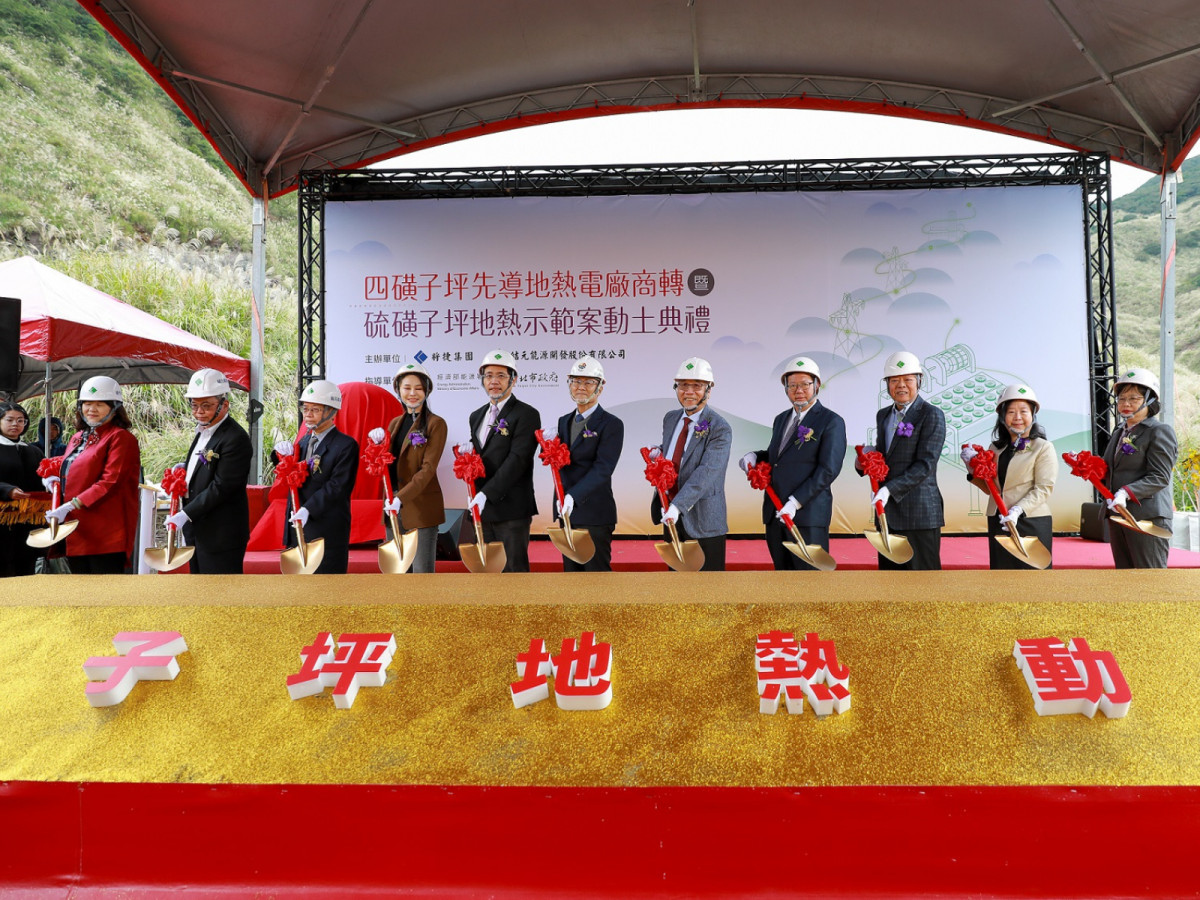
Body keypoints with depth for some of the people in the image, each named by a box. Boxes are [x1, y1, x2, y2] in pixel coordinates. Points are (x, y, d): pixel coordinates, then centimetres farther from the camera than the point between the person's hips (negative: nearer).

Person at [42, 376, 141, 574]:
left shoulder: (120, 437, -6)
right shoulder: (77, 438, 20)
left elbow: (111, 482, -16)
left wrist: (72, 505, -22)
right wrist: (53, 479, 9)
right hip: (75, 533, 8)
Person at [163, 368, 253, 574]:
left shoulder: (235, 438, -18)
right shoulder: (203, 432, 14)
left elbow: (221, 487, -22)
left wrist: (186, 514, -22)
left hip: (221, 536, -10)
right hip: (197, 531, 10)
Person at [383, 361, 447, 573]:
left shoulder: (435, 424, -5)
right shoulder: (395, 423, 14)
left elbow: (428, 468, -14)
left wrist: (401, 498, -23)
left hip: (422, 508, -6)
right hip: (393, 509, 6)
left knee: (422, 570, -4)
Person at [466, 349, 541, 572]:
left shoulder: (526, 415, -6)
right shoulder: (477, 416, 18)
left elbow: (517, 460, -16)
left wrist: (486, 494, -20)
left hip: (511, 509, -7)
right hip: (481, 509, 7)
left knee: (514, 568, -2)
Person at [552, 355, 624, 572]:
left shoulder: (611, 424, -6)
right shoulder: (564, 422, 16)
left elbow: (603, 469, -17)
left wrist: (573, 496, -29)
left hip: (595, 514, -7)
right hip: (565, 513, 7)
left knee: (597, 570, -4)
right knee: (571, 570, 12)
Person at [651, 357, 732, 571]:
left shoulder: (719, 429, -14)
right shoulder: (670, 419, 10)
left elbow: (706, 472, -25)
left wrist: (678, 505, -35)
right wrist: (659, 453, 1)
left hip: (703, 521, -7)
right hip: (670, 516, 7)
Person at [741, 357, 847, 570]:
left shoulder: (831, 422, -4)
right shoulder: (781, 419, 19)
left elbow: (828, 470, -12)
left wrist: (796, 502, -19)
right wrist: (754, 456, 7)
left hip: (808, 514, -7)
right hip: (774, 514, 7)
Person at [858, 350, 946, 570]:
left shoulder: (932, 415, -6)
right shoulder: (883, 415, 16)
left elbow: (925, 464, -14)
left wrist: (890, 489, -22)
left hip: (919, 512, -7)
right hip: (887, 511, 7)